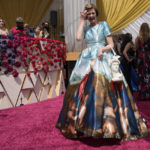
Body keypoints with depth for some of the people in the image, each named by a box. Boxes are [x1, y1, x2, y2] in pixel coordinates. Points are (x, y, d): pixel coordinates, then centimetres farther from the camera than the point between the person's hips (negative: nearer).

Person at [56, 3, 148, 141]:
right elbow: (79, 37, -3)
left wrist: (102, 49, -18)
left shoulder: (103, 25, 9)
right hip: (87, 60, 4)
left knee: (101, 87, -20)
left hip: (102, 60, -4)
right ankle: (84, 121, 8)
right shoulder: (86, 27, 19)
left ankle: (107, 123, -12)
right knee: (83, 89, -4)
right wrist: (82, 20, 6)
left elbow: (111, 44, 3)